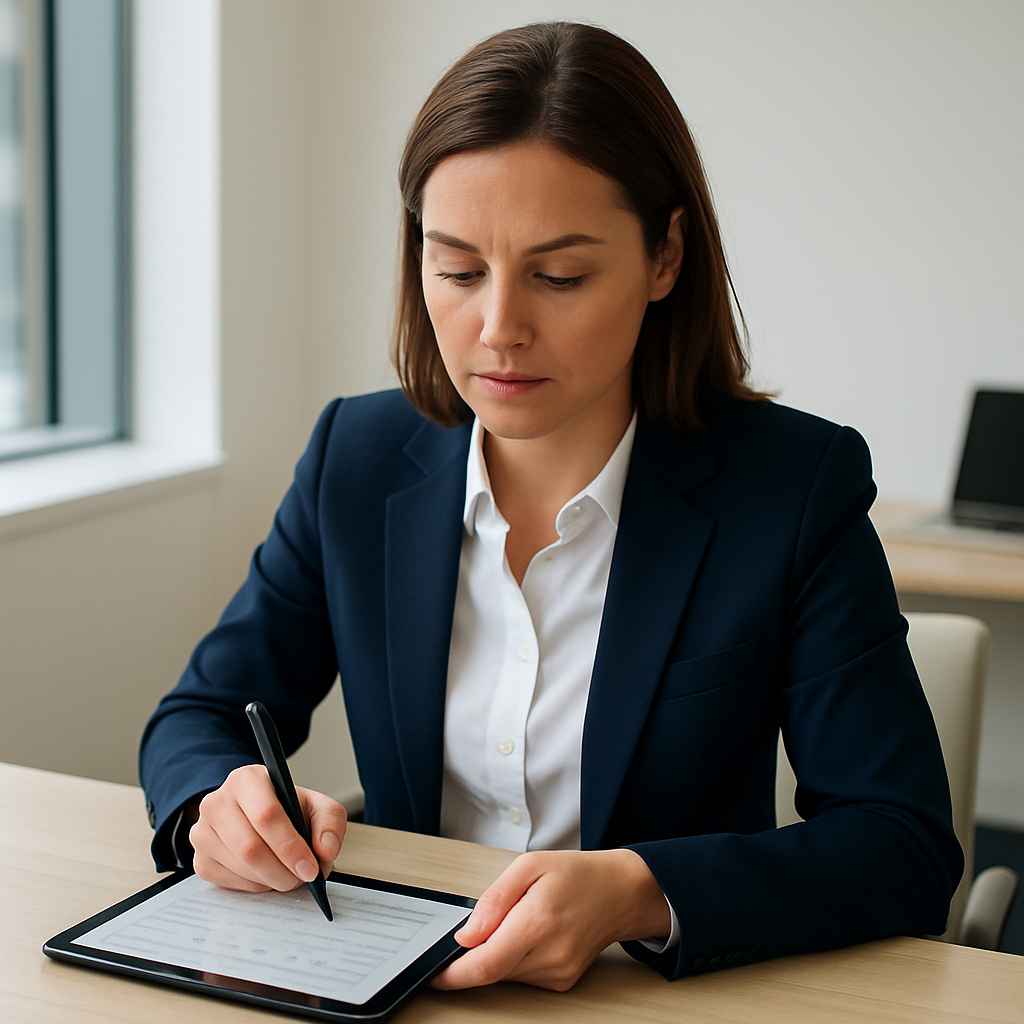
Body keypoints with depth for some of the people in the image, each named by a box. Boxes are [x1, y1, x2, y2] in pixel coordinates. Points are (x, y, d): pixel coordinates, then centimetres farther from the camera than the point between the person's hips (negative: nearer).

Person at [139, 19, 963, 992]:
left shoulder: (794, 485, -11)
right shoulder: (360, 456, -1)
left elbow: (905, 847, -14)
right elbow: (199, 717, 7)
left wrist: (639, 894, -32)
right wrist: (222, 800, -18)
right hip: (400, 989, 2)